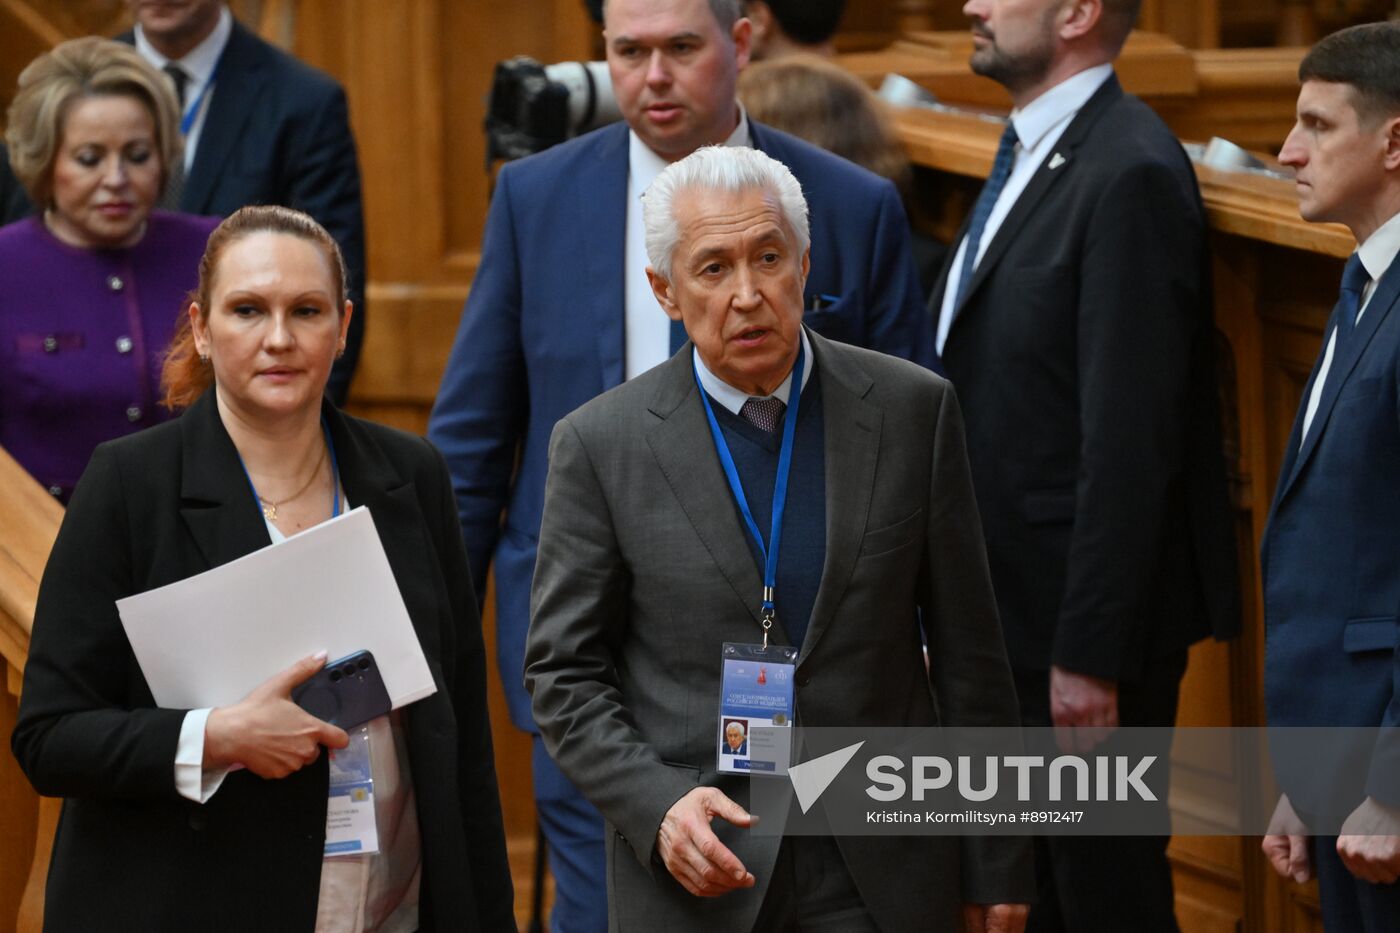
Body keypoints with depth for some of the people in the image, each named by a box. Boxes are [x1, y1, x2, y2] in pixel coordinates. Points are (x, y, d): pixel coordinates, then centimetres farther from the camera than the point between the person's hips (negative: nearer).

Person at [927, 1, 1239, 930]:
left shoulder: (1131, 175, -20)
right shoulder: (1033, 151, 11)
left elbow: (1129, 442, -23)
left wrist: (1088, 654, -23)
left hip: (1086, 618, -10)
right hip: (1011, 609, 10)